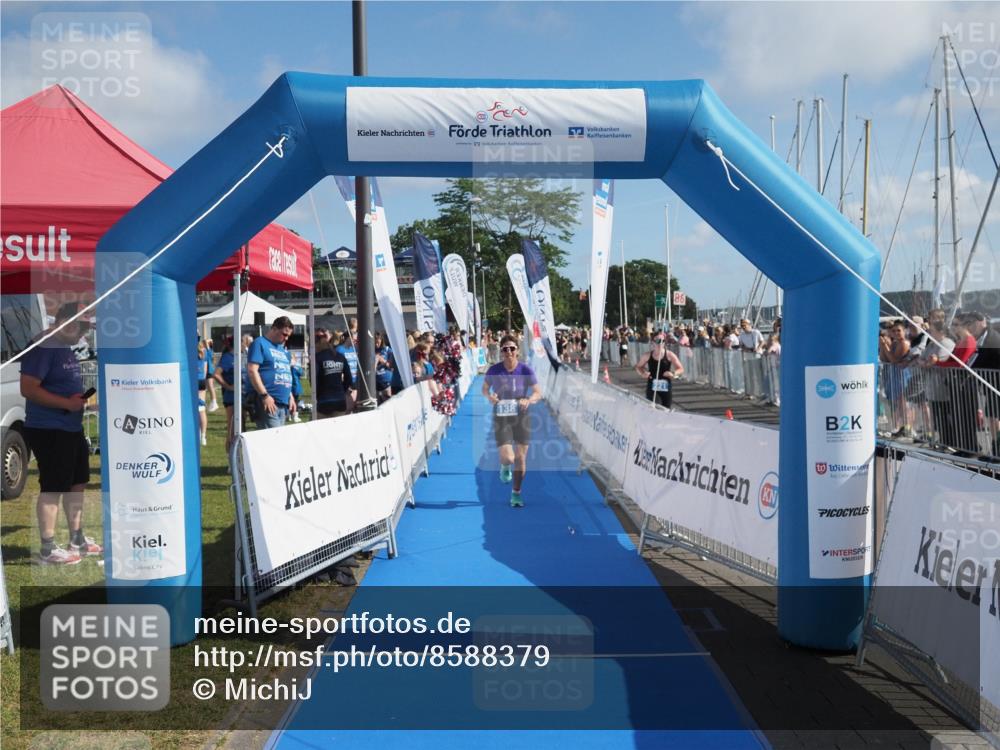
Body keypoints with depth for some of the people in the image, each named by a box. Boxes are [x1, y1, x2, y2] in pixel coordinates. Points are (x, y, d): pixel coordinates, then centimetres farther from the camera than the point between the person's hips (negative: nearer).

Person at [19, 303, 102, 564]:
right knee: (52, 488, -3)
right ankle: (48, 549, 7)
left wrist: (84, 397, 10)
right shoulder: (42, 348, -16)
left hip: (72, 429, 10)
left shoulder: (66, 350, 14)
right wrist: (67, 403, -25)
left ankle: (78, 540, 27)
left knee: (77, 483, 16)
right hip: (48, 431, -10)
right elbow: (28, 389, -23)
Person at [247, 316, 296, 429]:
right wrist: (265, 395, -17)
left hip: (283, 403, 8)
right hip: (268, 402, -8)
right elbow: (252, 370, -13)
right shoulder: (260, 343, -3)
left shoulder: (283, 349, 22)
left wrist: (291, 397, 18)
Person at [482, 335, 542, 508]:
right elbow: (484, 388, 8)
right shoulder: (494, 370, -8)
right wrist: (489, 396, -15)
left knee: (520, 458, 5)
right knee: (508, 457, -14)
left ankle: (516, 494, 25)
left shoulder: (525, 370, -8)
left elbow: (538, 393, -4)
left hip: (522, 417, 1)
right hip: (501, 418, -1)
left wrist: (529, 400, -25)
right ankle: (505, 467, 27)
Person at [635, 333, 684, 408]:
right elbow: (638, 367, 15)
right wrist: (643, 373, -7)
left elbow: (681, 369, -2)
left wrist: (673, 373, -24)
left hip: (666, 389, 1)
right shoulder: (648, 355, 1)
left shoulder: (669, 355, -3)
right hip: (652, 389, -1)